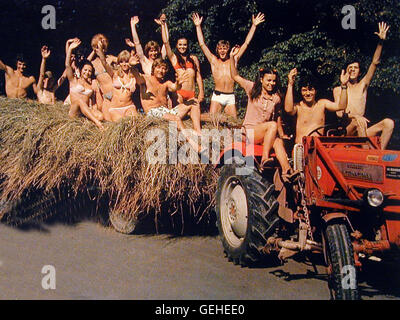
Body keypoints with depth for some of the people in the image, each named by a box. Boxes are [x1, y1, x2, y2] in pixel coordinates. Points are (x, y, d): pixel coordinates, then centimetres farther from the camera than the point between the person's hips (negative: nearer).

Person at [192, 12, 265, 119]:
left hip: (230, 97, 1)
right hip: (217, 96, -1)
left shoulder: (233, 60, 12)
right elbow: (202, 44, 8)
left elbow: (246, 43, 14)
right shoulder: (214, 61, 9)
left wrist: (254, 25, 13)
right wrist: (198, 26, 6)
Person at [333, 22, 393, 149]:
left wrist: (381, 41, -2)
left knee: (389, 123, -20)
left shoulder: (362, 85, 17)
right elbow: (339, 112, -6)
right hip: (346, 131, -3)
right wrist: (354, 116, -27)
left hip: (362, 131, 3)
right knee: (358, 122, -36)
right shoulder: (338, 90, 10)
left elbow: (375, 63, 9)